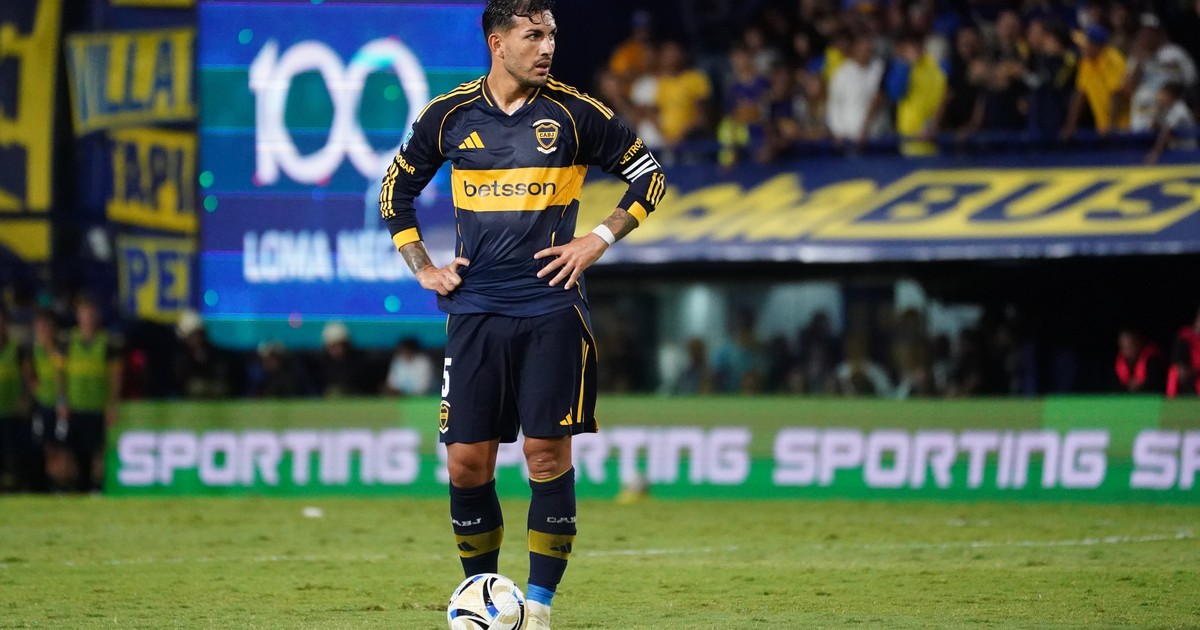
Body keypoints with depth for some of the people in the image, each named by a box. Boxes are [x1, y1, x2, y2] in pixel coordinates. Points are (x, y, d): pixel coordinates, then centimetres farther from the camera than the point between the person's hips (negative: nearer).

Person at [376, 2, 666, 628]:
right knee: (466, 463, -1)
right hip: (475, 311, 2)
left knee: (547, 454, -7)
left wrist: (599, 239, -1)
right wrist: (422, 267, 9)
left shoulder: (574, 112, -1)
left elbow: (648, 174, 8)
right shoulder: (449, 115, 4)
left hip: (552, 310, -2)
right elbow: (396, 191, 18)